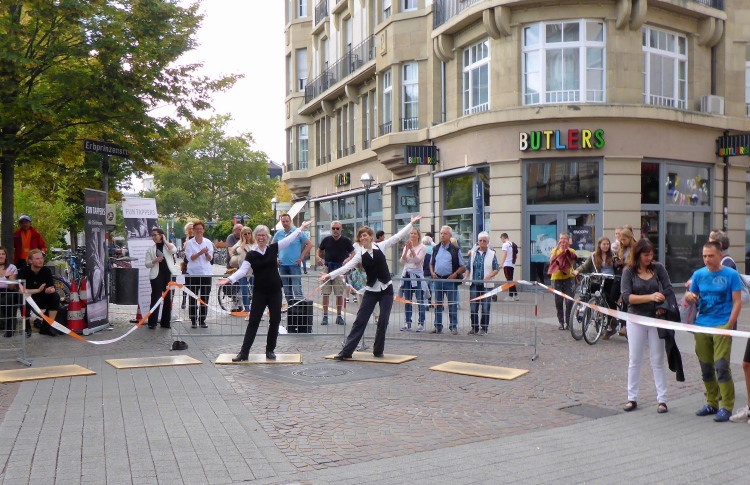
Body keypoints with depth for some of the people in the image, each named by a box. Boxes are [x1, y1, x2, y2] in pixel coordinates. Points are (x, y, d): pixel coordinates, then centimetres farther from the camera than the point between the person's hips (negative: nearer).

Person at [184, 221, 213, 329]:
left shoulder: (208, 242, 6)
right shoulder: (190, 243, 2)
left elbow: (210, 258, 1)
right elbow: (190, 258, -7)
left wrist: (206, 253, -21)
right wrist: (200, 253, -22)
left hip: (206, 273, 2)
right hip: (193, 274, -2)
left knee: (205, 298, 4)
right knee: (193, 298, 2)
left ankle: (202, 320, 12)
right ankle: (193, 320, 8)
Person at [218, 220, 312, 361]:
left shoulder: (273, 248, 2)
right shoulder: (251, 255, -2)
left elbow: (290, 238, 6)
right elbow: (242, 270, -11)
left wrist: (301, 227, 6)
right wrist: (229, 279, -26)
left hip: (275, 291, 2)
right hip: (259, 292, -1)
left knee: (275, 321, 5)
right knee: (253, 321, 0)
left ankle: (270, 350, 19)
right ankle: (244, 352, 3)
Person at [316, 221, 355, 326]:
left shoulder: (345, 241, 2)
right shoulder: (326, 240, 7)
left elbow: (353, 253, 5)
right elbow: (319, 251, 17)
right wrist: (318, 257, -5)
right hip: (327, 268, 1)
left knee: (339, 294, 3)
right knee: (325, 293, 0)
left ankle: (339, 316, 14)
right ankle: (325, 316, 8)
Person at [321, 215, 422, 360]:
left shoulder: (381, 246, -2)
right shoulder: (360, 255, -3)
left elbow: (398, 236, 0)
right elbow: (346, 267, -11)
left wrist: (411, 223, -1)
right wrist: (329, 275, -23)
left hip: (386, 289, 0)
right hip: (371, 291, 0)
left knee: (383, 321, 1)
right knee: (360, 321, -1)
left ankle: (378, 350, 16)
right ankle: (346, 351, 0)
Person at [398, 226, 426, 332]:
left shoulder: (422, 247, -1)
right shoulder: (406, 246, 12)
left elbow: (418, 260, -14)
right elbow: (402, 261, 2)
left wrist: (411, 249, -19)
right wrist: (406, 250, -10)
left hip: (417, 275, -5)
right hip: (407, 274, 5)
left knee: (419, 300, -4)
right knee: (407, 300, 7)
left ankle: (421, 323, -1)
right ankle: (407, 323, 12)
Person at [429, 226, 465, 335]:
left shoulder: (455, 249, -1)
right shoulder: (436, 248, 11)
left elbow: (462, 266, 0)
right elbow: (431, 263, 20)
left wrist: (455, 274, -14)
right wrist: (432, 272, 2)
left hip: (450, 280, -4)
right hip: (438, 279, 4)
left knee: (452, 304, 0)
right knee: (438, 304, 8)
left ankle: (453, 327, 8)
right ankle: (438, 327, 16)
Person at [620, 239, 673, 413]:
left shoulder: (658, 268, 0)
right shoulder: (628, 271, -4)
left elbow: (669, 290, -2)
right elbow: (626, 296, -13)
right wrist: (650, 297, -24)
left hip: (656, 319, 1)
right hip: (636, 320, -1)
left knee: (658, 360, 6)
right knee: (634, 360, 6)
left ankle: (662, 399, 12)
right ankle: (632, 398, 14)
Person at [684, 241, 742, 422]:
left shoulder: (731, 274, -2)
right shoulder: (698, 274, 9)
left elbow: (737, 302, -3)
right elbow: (690, 299, 15)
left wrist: (729, 326, -12)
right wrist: (689, 296, -10)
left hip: (722, 325, -4)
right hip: (701, 326, 4)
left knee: (721, 366, -10)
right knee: (706, 367, 10)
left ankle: (726, 406, -1)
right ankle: (711, 402, 22)